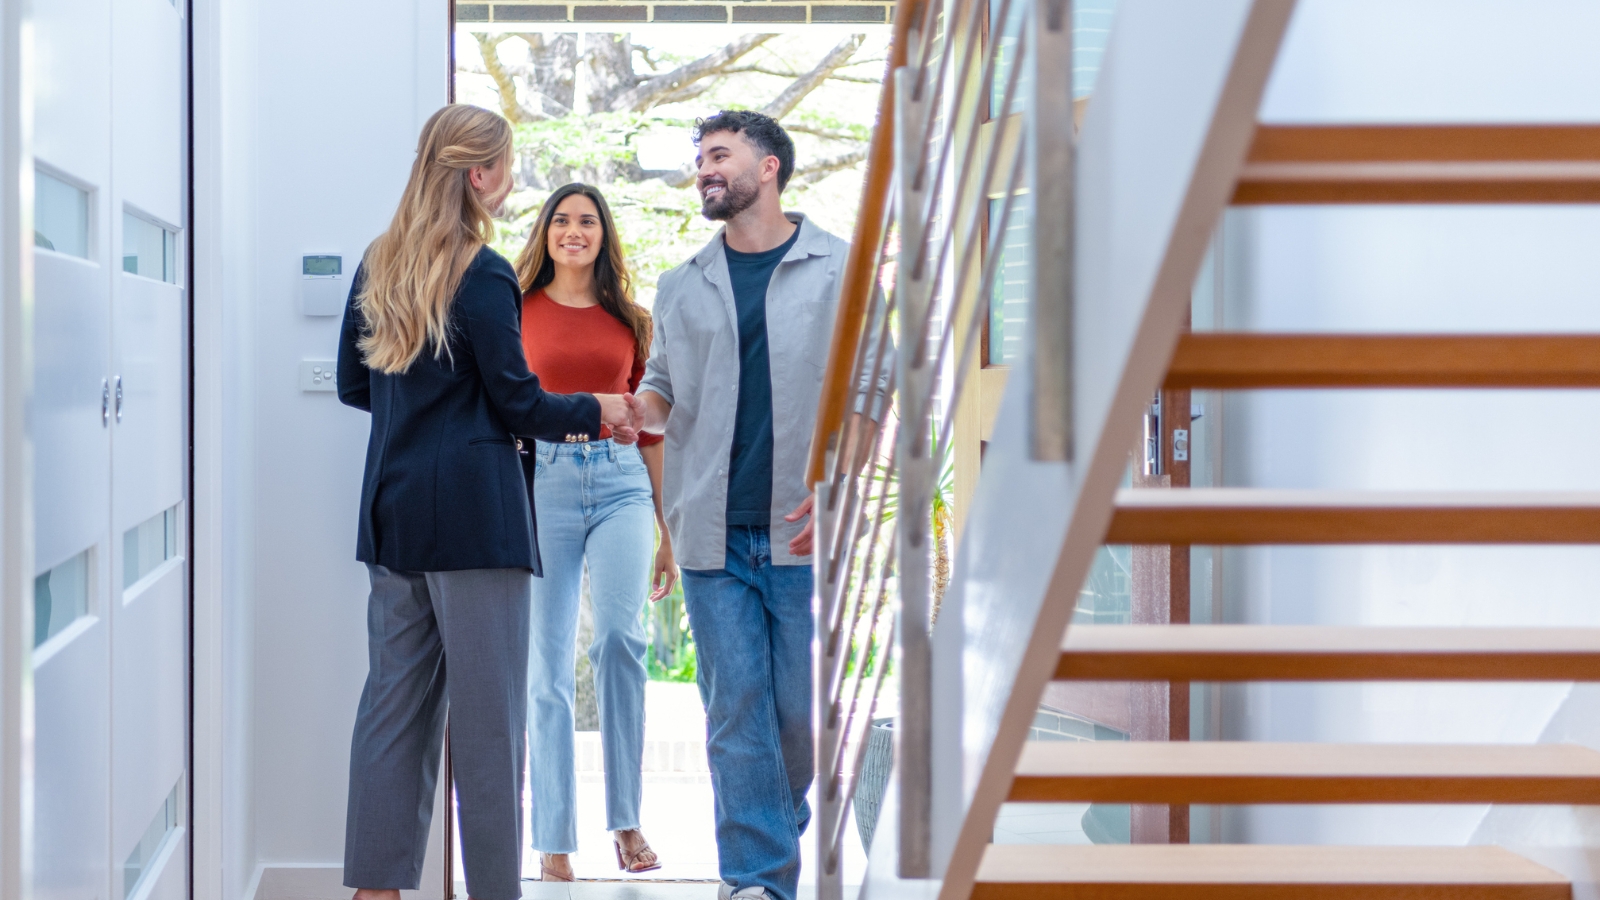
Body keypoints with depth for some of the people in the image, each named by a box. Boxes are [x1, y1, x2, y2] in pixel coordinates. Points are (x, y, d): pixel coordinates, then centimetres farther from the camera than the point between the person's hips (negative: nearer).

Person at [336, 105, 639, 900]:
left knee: (393, 701, 10)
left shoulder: (377, 267, 10)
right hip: (473, 512, -7)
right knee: (487, 713, -1)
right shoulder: (483, 277, -12)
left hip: (393, 510, 7)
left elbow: (354, 384, 17)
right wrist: (596, 411, 7)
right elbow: (519, 403, -8)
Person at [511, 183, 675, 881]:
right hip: (542, 481, -1)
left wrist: (669, 533, 15)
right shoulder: (518, 311, 8)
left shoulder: (628, 320, 14)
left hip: (620, 483, 1)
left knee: (618, 634, -20)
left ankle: (626, 819, -9)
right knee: (548, 661, -2)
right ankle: (555, 843, 4)